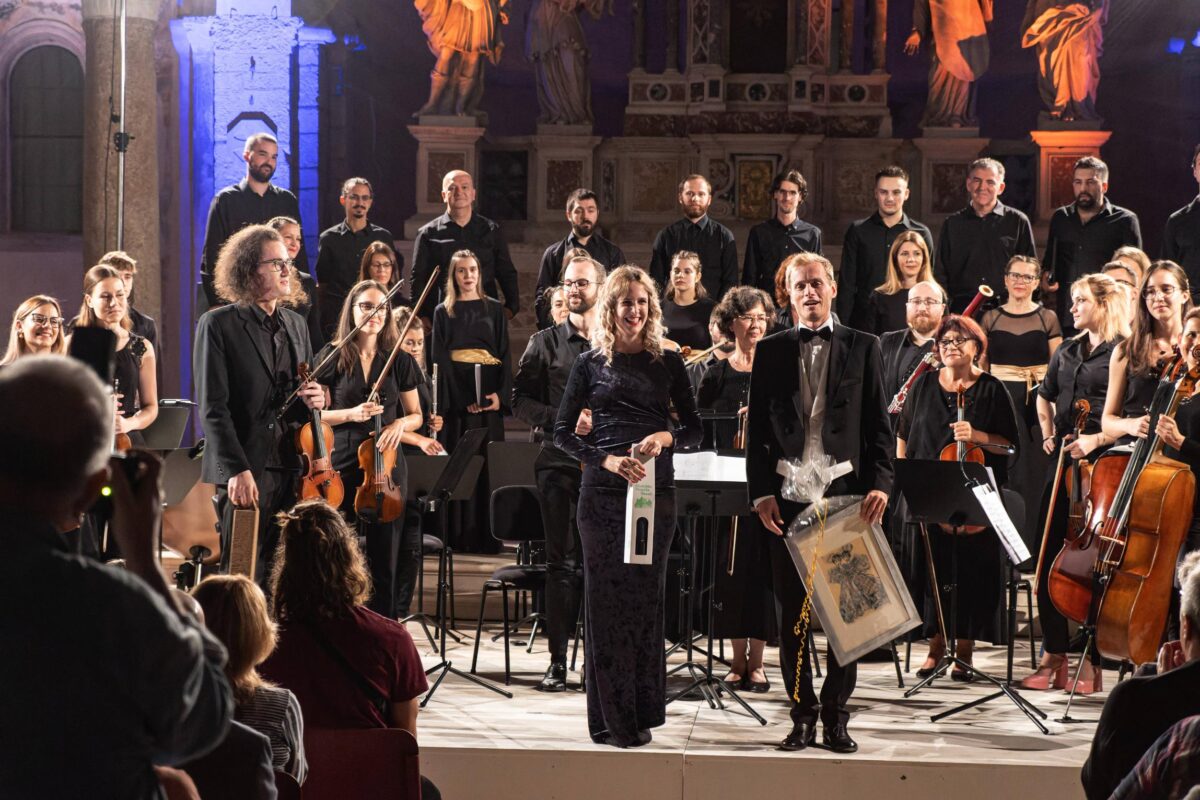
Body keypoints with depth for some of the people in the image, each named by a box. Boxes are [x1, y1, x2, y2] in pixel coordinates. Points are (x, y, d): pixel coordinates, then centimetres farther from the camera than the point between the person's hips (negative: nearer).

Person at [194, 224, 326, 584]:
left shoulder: (296, 325, 16)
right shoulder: (218, 325, -3)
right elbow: (213, 408, -9)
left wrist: (316, 399, 2)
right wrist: (237, 469, -18)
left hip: (293, 472, 6)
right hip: (246, 473, -5)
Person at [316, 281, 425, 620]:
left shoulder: (399, 361, 8)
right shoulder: (332, 357, 3)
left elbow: (416, 415, 15)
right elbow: (315, 414, 3)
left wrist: (400, 423, -7)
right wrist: (351, 414, -14)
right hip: (341, 465, -1)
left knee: (384, 554, 2)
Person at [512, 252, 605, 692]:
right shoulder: (545, 343, 8)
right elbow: (520, 401, 4)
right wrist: (563, 419, -11)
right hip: (560, 462, 0)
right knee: (562, 563, 1)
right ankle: (558, 662, 5)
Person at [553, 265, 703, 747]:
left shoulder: (668, 362, 10)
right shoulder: (591, 364, 5)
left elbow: (694, 429, 9)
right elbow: (563, 433, 3)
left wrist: (665, 437, -12)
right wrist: (607, 460, -12)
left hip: (656, 490, 2)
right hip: (602, 491, -2)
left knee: (647, 595, 4)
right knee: (607, 598, -2)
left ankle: (643, 708, 12)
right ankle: (612, 717, 1)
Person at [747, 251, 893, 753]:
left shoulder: (863, 348, 6)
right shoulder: (771, 351, 9)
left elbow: (879, 424, 4)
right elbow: (756, 427, 7)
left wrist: (879, 484, -8)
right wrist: (761, 491, -3)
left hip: (846, 495, -1)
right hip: (788, 496, 1)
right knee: (791, 612, 5)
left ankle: (836, 714, 11)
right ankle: (802, 713, 13)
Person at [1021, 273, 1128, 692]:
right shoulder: (1067, 351, 16)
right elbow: (1045, 396, 33)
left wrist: (1096, 440, -18)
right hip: (1062, 466, 7)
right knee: (1050, 557, 5)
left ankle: (1086, 659, 4)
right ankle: (1054, 654, 13)